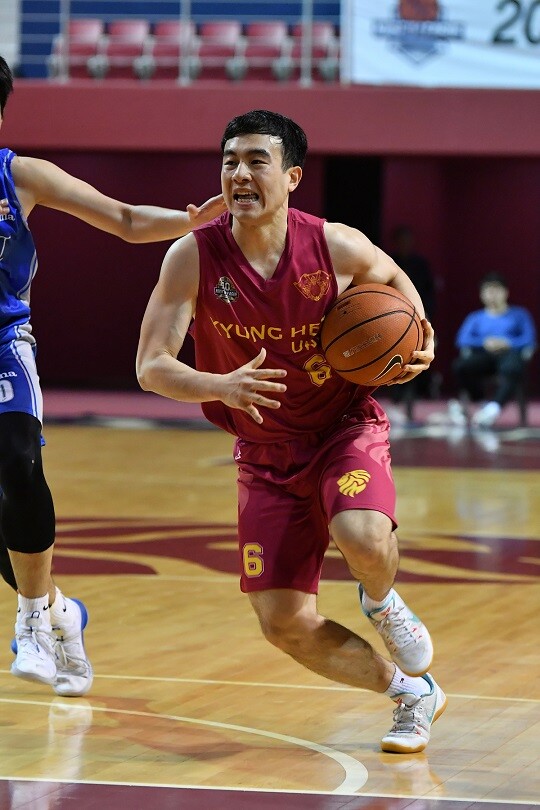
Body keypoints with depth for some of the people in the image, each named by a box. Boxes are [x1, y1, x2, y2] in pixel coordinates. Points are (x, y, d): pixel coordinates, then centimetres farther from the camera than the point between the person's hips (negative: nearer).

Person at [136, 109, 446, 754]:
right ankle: (411, 693, 21)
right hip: (267, 454, 2)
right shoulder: (194, 256, -17)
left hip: (347, 430, -2)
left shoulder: (336, 247, -16)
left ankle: (381, 603, 5)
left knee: (362, 540, -34)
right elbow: (151, 367, -19)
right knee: (283, 623, -4)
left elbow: (392, 278, 9)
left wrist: (421, 340, -9)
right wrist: (222, 387, -37)